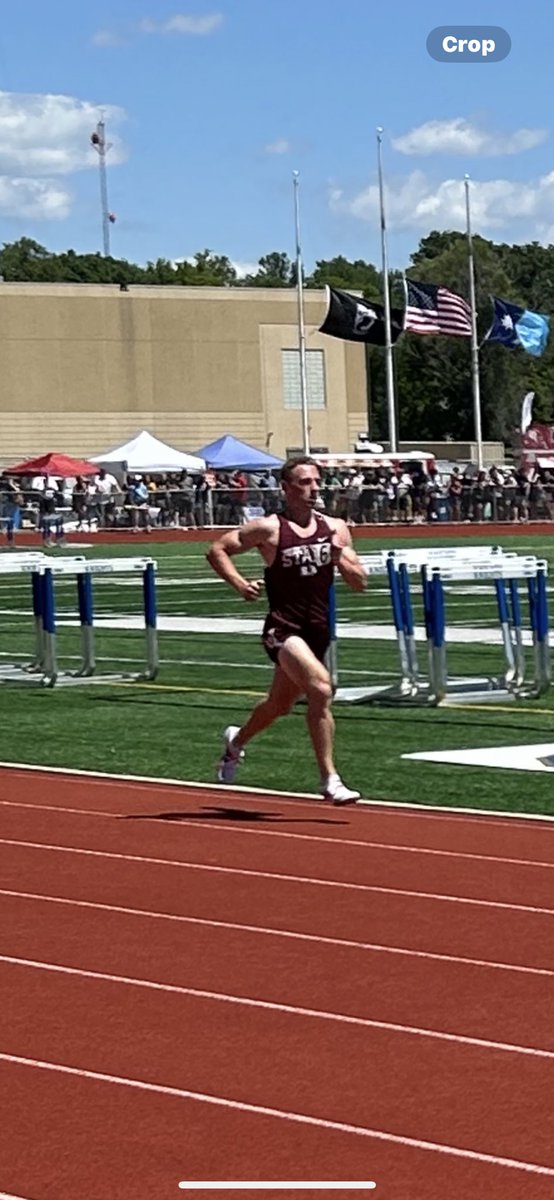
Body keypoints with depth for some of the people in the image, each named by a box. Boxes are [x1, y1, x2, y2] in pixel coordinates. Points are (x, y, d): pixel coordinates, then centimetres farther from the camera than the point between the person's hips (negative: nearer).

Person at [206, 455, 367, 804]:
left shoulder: (335, 529, 6)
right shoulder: (269, 529, -7)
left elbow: (360, 582, 6)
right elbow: (217, 550, 0)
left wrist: (340, 557, -12)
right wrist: (239, 583, -15)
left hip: (318, 632, 6)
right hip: (283, 630, -6)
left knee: (279, 705, 22)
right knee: (321, 689, -27)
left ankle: (237, 740, 53)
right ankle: (330, 779, -22)